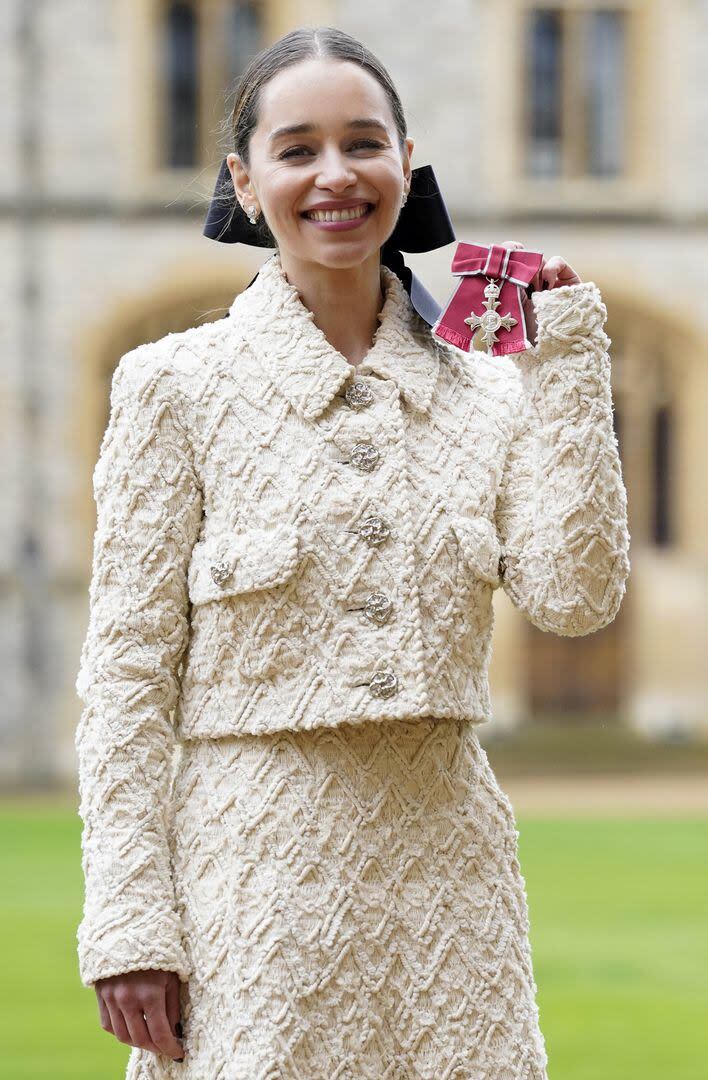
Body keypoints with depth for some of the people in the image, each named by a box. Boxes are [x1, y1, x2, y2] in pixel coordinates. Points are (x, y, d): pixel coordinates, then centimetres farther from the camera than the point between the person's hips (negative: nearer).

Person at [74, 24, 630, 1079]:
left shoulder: (483, 389, 9)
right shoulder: (179, 386, 0)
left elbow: (575, 594, -5)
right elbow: (129, 673, -3)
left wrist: (567, 360, -1)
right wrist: (128, 921, -9)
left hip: (446, 863, 3)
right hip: (256, 873, -3)